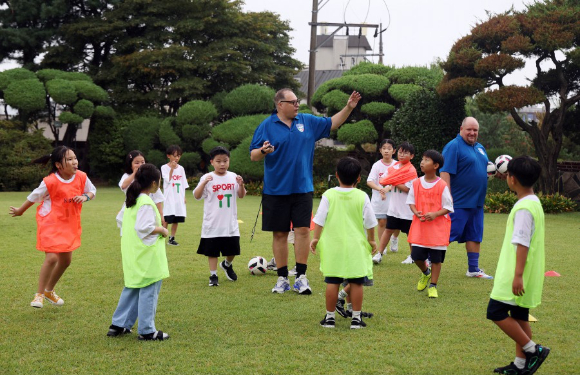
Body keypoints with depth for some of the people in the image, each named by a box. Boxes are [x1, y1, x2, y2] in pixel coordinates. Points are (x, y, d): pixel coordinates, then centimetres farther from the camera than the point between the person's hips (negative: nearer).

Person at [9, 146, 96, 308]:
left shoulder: (81, 177, -9)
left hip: (69, 224, 6)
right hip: (50, 222, -6)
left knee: (66, 259, 14)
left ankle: (49, 291, 36)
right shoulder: (51, 182, -22)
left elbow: (92, 190, 9)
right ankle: (39, 294, 0)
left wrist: (85, 196, -15)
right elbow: (34, 197, -7)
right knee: (52, 258, -17)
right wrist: (20, 211, 8)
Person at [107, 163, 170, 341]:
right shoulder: (146, 203, -18)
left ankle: (118, 325, 21)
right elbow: (143, 227, -26)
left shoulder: (131, 200, 11)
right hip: (147, 255, -10)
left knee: (131, 289, 19)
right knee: (149, 291, -2)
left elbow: (121, 220, 21)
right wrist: (162, 230, -12)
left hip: (131, 254, 10)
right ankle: (147, 331, 1)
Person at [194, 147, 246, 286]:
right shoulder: (207, 178, -6)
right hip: (212, 223, -3)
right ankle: (213, 275, 15)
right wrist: (204, 183, -26)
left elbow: (241, 195, 9)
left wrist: (241, 184, -11)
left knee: (232, 249, 11)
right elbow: (197, 196, -11)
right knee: (212, 250, 4)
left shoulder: (233, 177, 4)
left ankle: (227, 265, 40)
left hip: (230, 223, 3)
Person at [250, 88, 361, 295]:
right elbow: (253, 155, -3)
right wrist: (263, 151, -24)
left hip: (302, 188, 2)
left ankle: (301, 277, 1)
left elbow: (332, 123, 19)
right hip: (276, 190, -2)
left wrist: (349, 107, 7)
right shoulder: (266, 126, -2)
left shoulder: (308, 122, 9)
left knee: (302, 230, -5)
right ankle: (282, 278, 13)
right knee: (279, 234, 3)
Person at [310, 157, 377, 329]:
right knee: (356, 283, 4)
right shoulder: (362, 197, -3)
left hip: (333, 246, 0)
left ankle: (330, 317, 10)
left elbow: (319, 219, -4)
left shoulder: (329, 195, -3)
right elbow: (370, 223, 2)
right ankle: (356, 318, 6)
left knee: (332, 282, 4)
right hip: (356, 247, 0)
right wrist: (371, 240, 15)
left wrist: (315, 238, 7)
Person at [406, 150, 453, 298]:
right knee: (416, 256, 2)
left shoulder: (442, 185, -9)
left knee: (436, 258, 1)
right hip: (419, 226, 3)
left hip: (437, 227, -3)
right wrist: (416, 212, -11)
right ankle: (425, 273, 34)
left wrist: (435, 214, -21)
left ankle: (433, 286, 14)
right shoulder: (416, 183, 2)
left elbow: (448, 207, -5)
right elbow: (411, 201, 9)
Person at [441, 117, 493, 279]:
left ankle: (473, 269, 20)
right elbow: (445, 172, -18)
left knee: (475, 236, 12)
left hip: (477, 202, 8)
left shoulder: (480, 148, 16)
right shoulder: (454, 146, -11)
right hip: (458, 203, -8)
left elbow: (484, 169, 29)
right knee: (446, 235, -6)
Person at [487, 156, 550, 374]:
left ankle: (533, 350, -2)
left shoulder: (523, 207, -20)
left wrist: (517, 275, -26)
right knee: (519, 317, 13)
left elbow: (522, 243, -25)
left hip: (515, 276, -10)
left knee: (496, 313, -5)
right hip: (523, 277, 10)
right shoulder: (534, 203, 11)